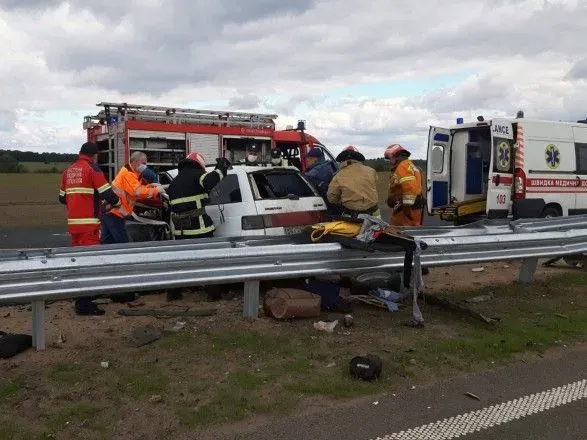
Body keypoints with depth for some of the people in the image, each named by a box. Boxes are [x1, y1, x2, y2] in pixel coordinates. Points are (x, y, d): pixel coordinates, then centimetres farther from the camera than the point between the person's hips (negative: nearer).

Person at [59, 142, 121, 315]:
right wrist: (115, 202, 8)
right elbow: (107, 194, -12)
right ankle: (84, 305, -7)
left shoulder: (68, 171, 16)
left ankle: (81, 300, 22)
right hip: (88, 223, -8)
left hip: (73, 222, 8)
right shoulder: (92, 169, -6)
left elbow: (62, 198, 22)